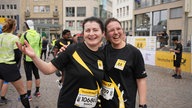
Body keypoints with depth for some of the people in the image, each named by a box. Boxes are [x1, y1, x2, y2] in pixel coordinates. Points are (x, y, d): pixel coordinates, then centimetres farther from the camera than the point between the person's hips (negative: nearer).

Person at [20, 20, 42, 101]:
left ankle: (29, 95, 2)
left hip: (28, 58, -4)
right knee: (36, 74, 14)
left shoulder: (25, 34, -9)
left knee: (29, 76, -2)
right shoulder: (38, 35, 4)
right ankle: (37, 92, 23)